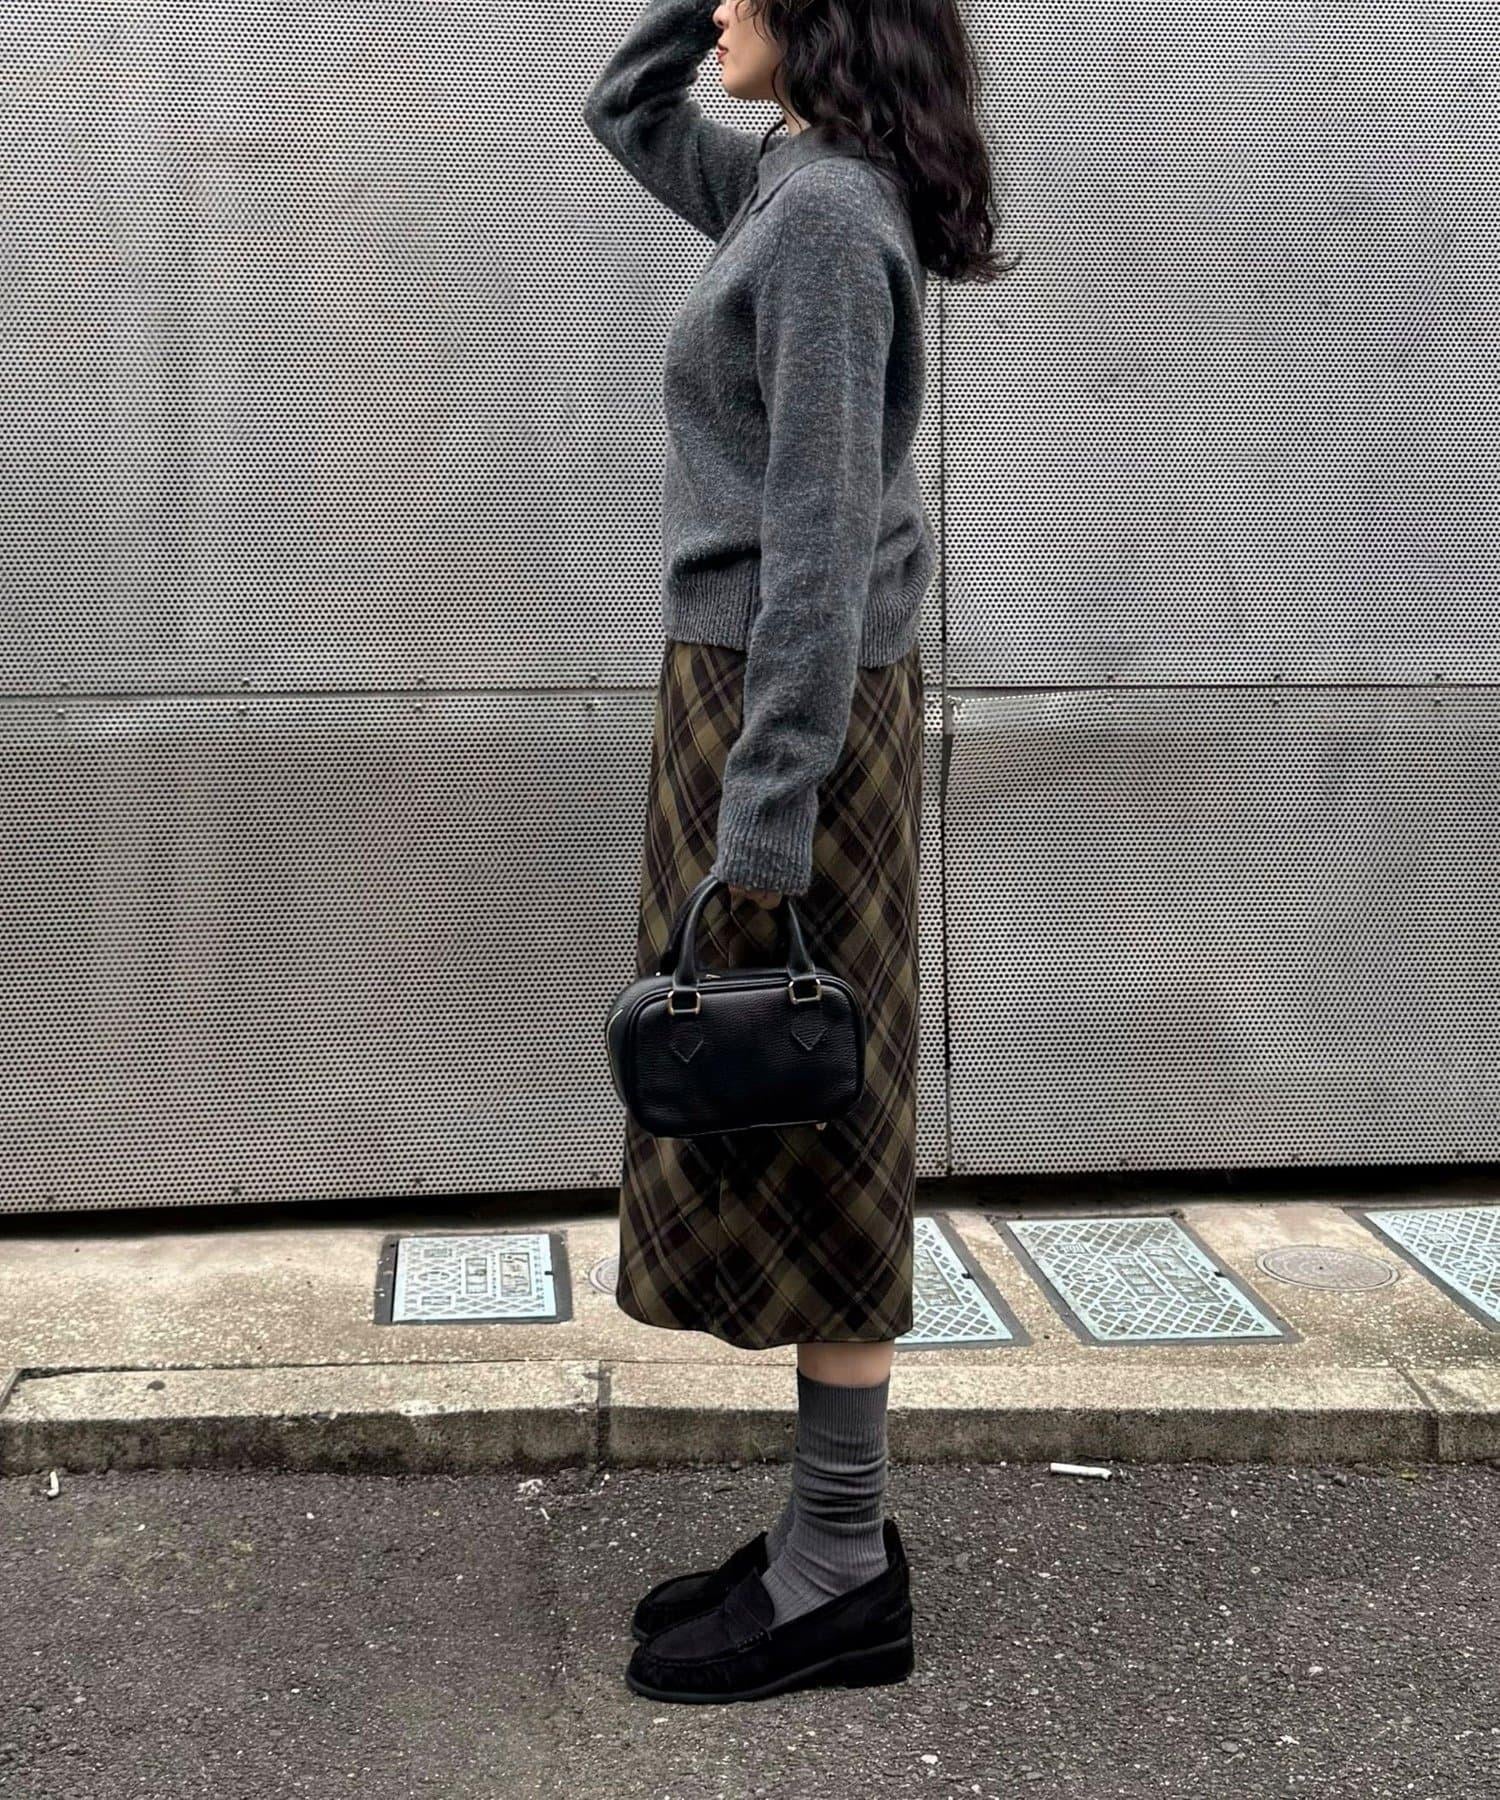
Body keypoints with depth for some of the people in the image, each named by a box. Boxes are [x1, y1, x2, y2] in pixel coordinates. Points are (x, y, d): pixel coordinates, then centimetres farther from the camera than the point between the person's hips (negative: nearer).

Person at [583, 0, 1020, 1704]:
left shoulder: (827, 218, -15)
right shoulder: (786, 186, 13)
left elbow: (821, 537, -21)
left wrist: (762, 825, -22)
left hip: (791, 709, -10)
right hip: (750, 690, 10)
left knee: (799, 1138, -3)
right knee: (774, 1136, 13)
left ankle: (843, 1576, 9)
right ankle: (831, 1525, 23)